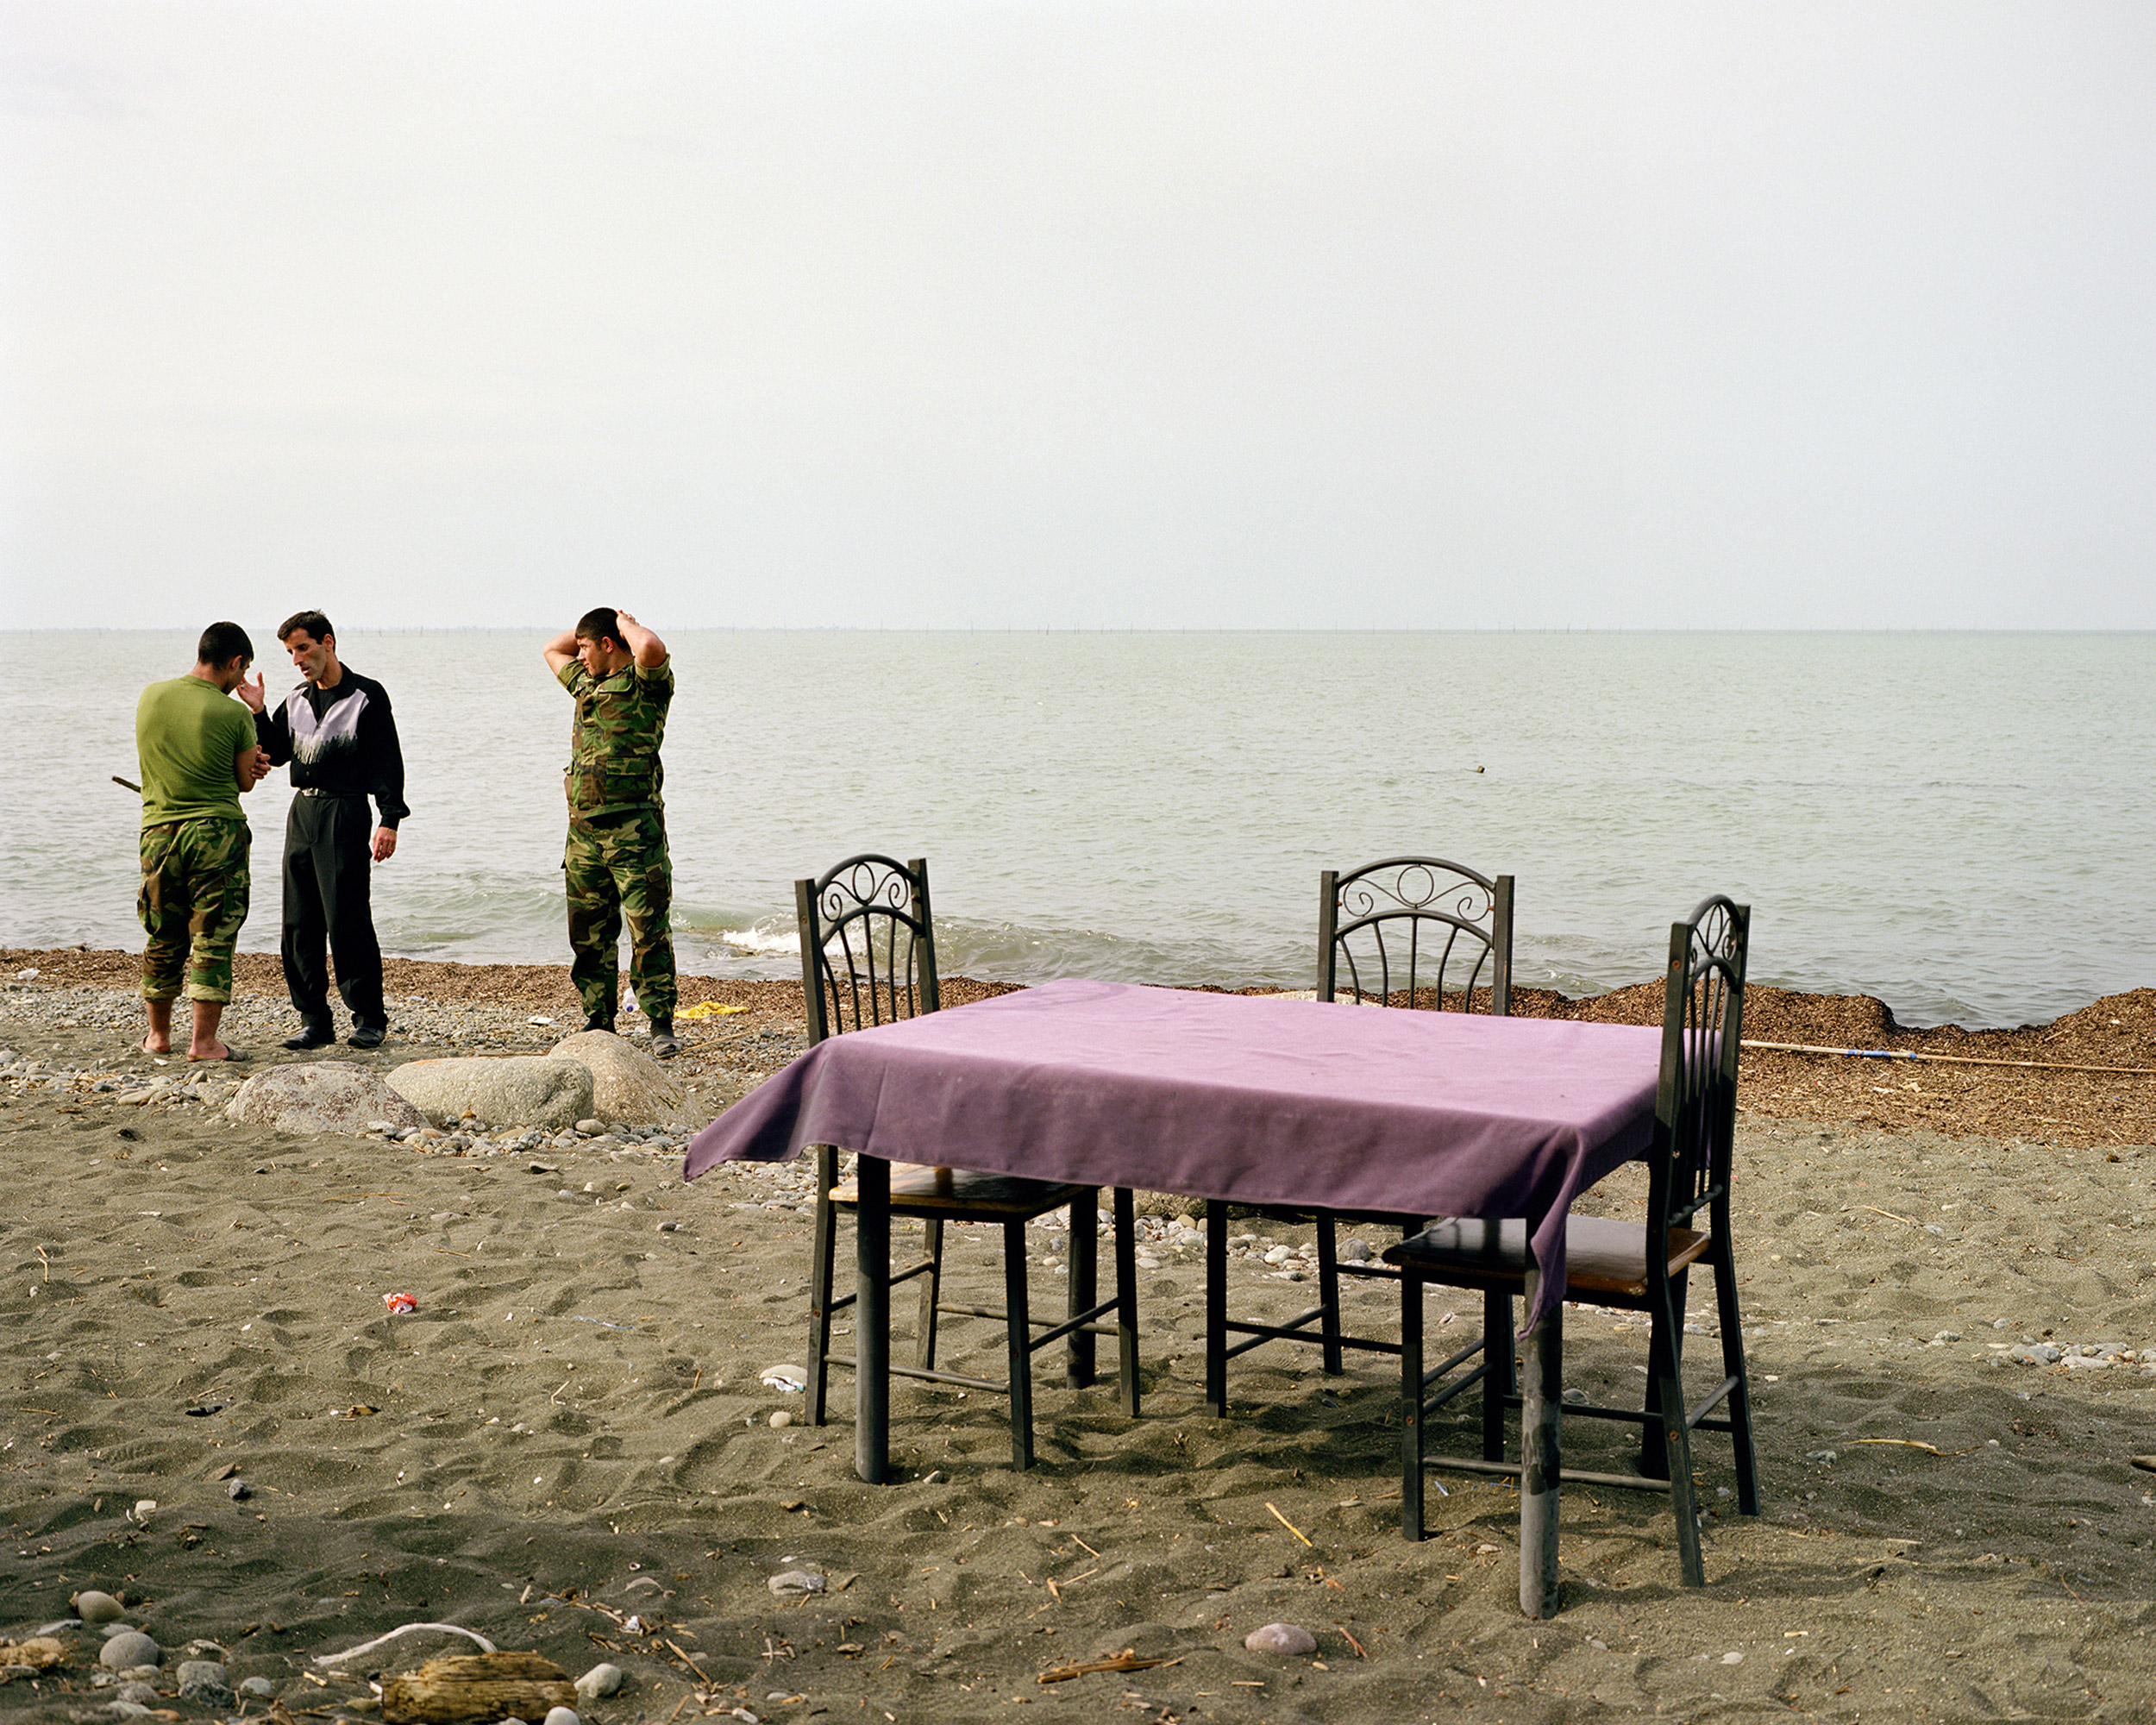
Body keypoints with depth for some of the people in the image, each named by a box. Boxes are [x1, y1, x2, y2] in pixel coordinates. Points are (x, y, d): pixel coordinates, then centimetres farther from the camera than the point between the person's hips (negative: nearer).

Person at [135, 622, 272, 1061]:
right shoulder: (232, 714, -11)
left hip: (159, 832, 5)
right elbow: (246, 781, -2)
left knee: (163, 939, 16)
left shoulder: (151, 696, 3)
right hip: (217, 832, -4)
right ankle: (204, 1041, 0)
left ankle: (158, 1035, 26)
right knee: (213, 939, 1)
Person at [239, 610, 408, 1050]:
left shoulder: (367, 696, -3)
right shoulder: (296, 701, 15)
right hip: (302, 812, 7)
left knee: (348, 920, -8)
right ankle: (314, 1020, 10)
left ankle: (369, 1018, 1)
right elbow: (276, 753, 15)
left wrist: (389, 820, -14)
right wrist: (258, 712, 1)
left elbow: (388, 763, -6)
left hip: (344, 815, -7)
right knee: (300, 924, 4)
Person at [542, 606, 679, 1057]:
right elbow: (551, 649, 37)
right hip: (583, 829, 8)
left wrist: (625, 623, -7)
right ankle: (598, 1022, 17)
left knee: (648, 931, -8)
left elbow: (652, 649, -28)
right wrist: (590, 626, 22)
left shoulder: (645, 683, -4)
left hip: (633, 828, -8)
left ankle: (661, 1025, -4)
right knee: (587, 934, 9)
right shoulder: (586, 683, 20)